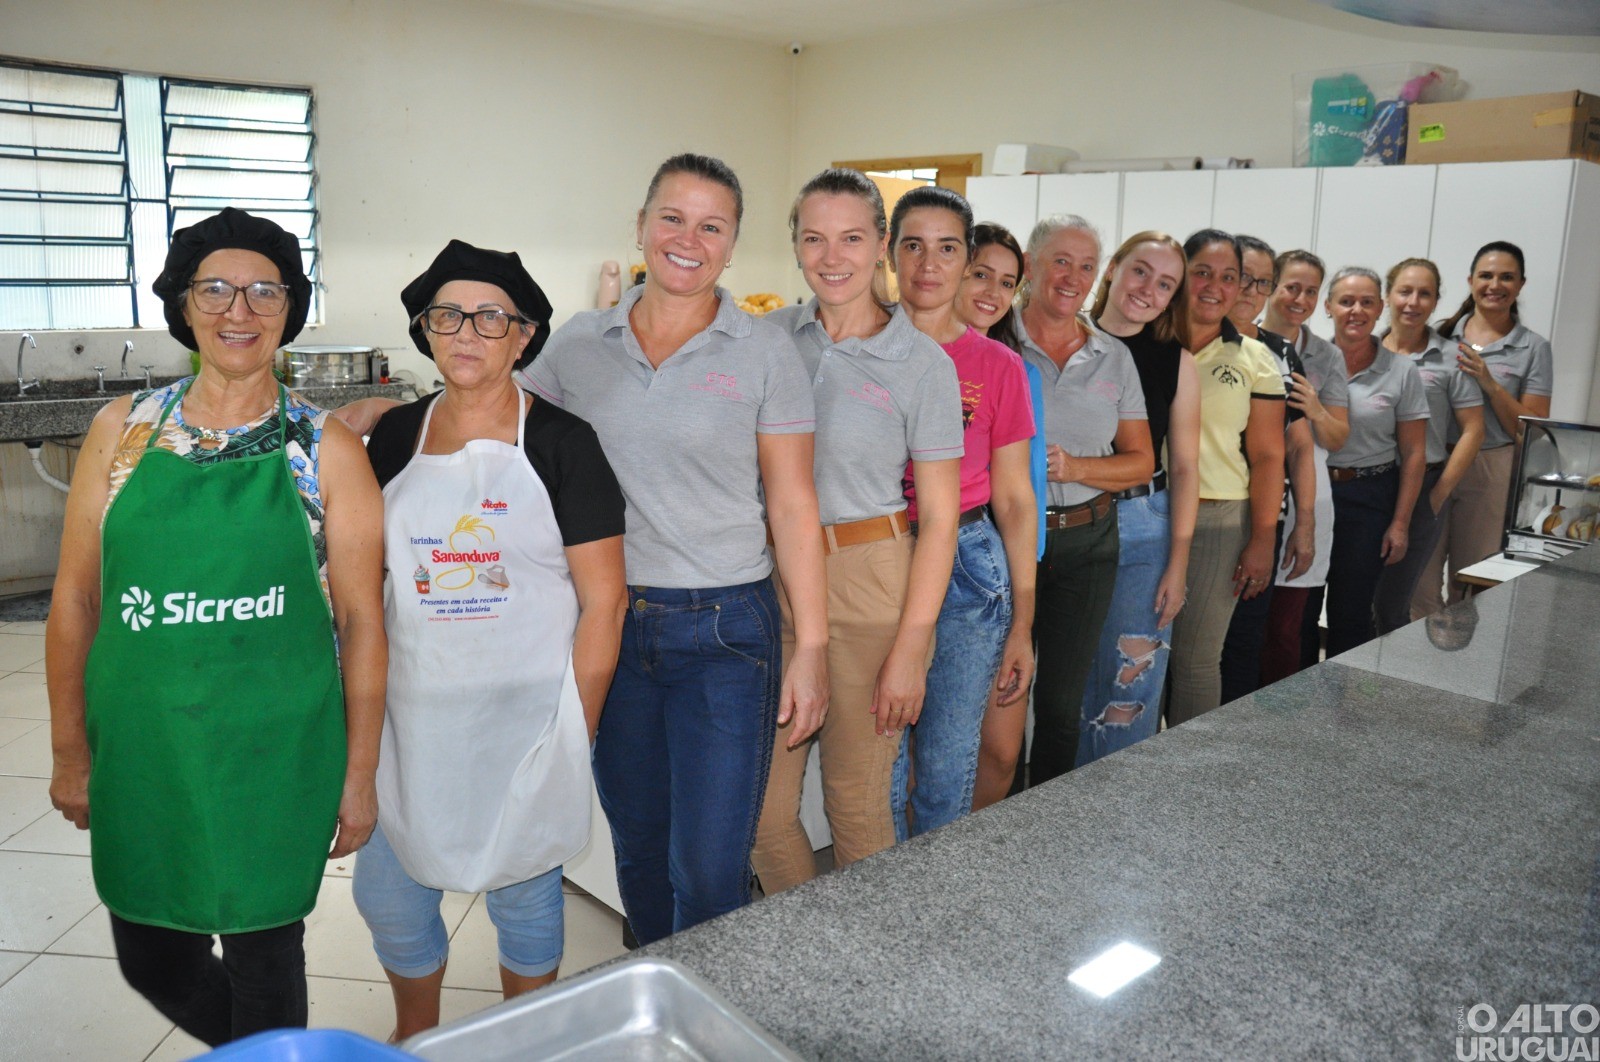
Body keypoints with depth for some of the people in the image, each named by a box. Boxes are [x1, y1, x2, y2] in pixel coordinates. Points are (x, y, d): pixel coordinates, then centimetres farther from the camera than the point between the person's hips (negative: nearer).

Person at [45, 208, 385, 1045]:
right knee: (153, 960, 17)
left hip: (277, 754, -3)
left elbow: (360, 620, -5)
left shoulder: (327, 450, -6)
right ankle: (249, 1052, 46)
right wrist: (70, 752, 6)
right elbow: (76, 598, 6)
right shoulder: (123, 429, 1)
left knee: (263, 960, 11)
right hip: (140, 748, 3)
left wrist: (360, 775, -5)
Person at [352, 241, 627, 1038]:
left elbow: (604, 600, -8)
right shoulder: (395, 437, 4)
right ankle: (414, 1038, 42)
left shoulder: (560, 441, -7)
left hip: (524, 706, -3)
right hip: (413, 705, 4)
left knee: (523, 889, 11)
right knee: (386, 890, 12)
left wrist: (578, 730, -10)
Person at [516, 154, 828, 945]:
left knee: (711, 869, 0)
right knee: (638, 848, 19)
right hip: (610, 623, 3)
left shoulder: (765, 354, -4)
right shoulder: (577, 346, 4)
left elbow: (792, 506, -4)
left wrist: (812, 647, -6)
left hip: (724, 629, -3)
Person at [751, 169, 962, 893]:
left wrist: (911, 647, -10)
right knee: (763, 805, 9)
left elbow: (939, 516, -5)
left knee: (858, 805, 8)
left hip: (869, 584, -3)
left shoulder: (922, 363, -5)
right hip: (769, 580, 3)